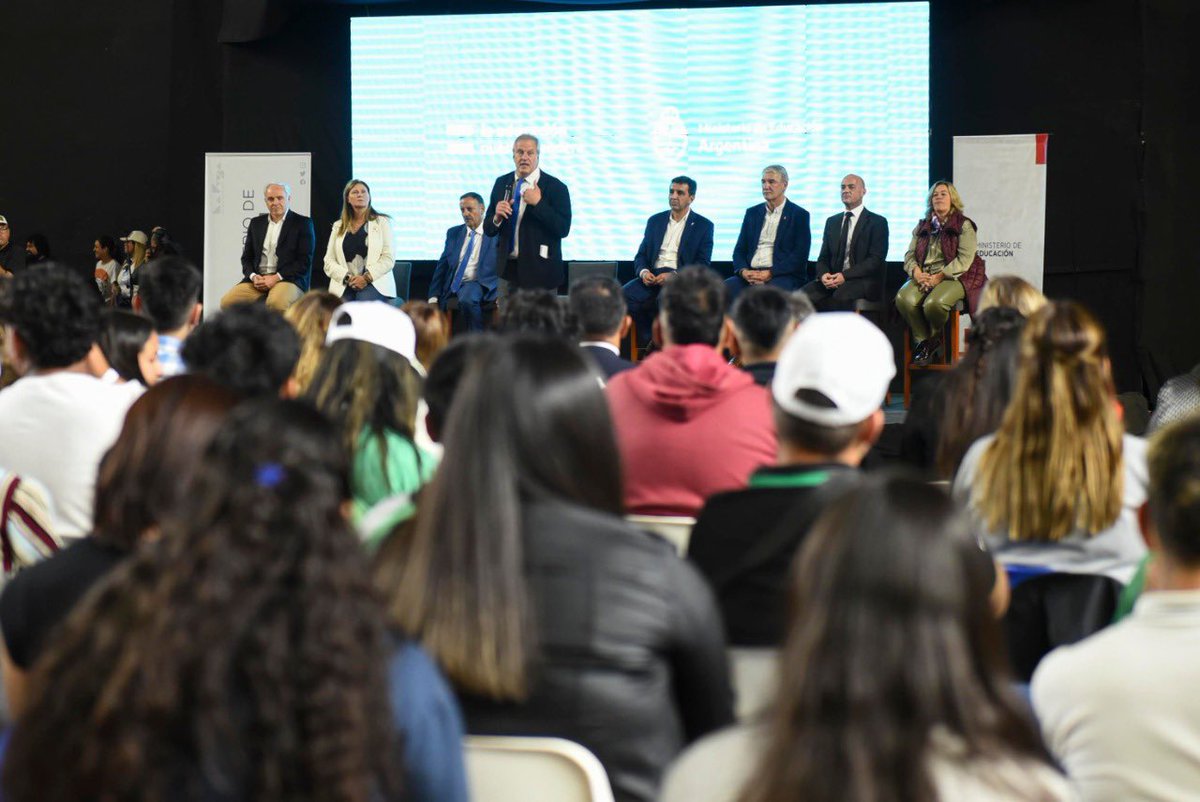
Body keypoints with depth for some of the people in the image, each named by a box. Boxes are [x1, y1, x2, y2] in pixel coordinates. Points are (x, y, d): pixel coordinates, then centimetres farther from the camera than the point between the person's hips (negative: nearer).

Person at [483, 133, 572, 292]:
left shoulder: (555, 187, -6)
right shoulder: (502, 183, 8)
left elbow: (563, 229, -14)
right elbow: (488, 230, 9)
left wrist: (538, 203, -21)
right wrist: (497, 217, -14)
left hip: (539, 273, -4)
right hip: (508, 270, 4)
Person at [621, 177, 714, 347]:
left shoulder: (703, 225, 7)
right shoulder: (655, 221, 20)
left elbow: (703, 264, -1)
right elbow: (641, 255, 19)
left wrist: (674, 276, -16)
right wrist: (643, 271, -6)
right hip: (652, 277, 4)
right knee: (624, 295, -25)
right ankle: (646, 345, -17)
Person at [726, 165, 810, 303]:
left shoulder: (799, 215, 5)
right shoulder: (752, 213, 20)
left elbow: (800, 255, -4)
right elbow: (739, 250, 17)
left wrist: (770, 273, -15)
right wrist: (743, 271, -6)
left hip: (782, 276, -4)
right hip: (749, 274, 4)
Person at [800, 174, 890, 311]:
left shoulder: (877, 222, 4)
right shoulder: (832, 222, 21)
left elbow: (876, 259, -7)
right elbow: (823, 258, 18)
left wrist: (845, 276, -19)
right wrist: (823, 274, -8)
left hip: (863, 280, -5)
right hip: (832, 279, 5)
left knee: (840, 296, -38)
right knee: (803, 295, -25)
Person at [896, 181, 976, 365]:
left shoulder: (964, 225, 4)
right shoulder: (922, 226, 21)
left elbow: (964, 260, -8)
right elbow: (909, 255, 14)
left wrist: (938, 277, -17)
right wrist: (916, 272, -10)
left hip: (952, 277, -4)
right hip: (923, 277, 4)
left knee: (933, 303, -36)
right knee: (903, 299, -29)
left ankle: (934, 338, -3)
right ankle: (924, 341, -11)